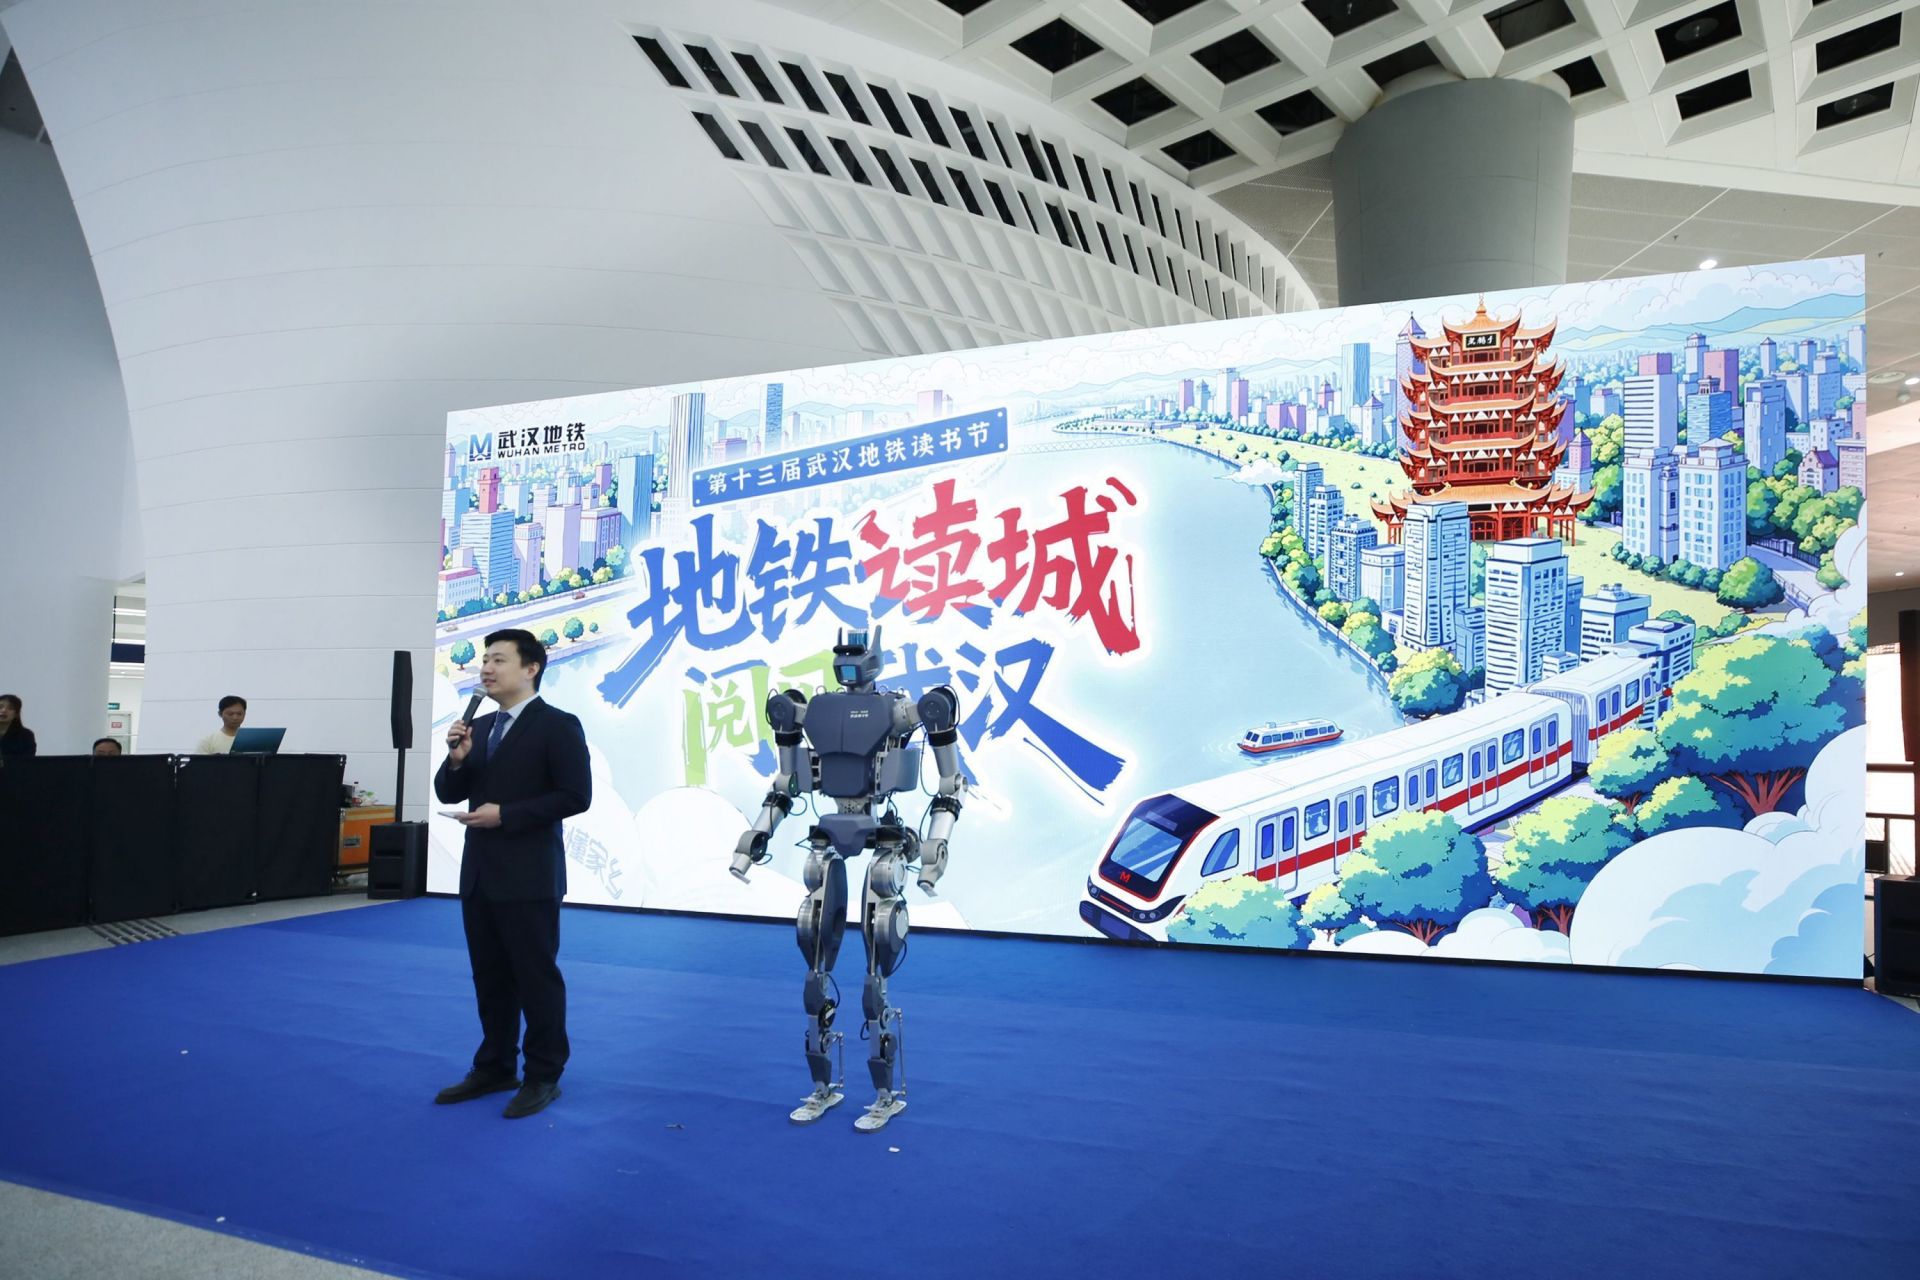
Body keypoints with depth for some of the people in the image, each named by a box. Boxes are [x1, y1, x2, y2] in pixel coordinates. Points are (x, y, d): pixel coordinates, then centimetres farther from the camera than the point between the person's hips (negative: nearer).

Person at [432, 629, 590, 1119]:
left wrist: (505, 814, -18)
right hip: (479, 872, 7)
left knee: (536, 976, 2)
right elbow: (448, 794, 13)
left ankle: (543, 1076, 14)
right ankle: (494, 1067, 29)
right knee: (490, 976, 16)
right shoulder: (480, 727, 12)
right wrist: (456, 760, -7)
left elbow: (575, 796, -16)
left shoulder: (557, 726, -10)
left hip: (529, 876, -7)